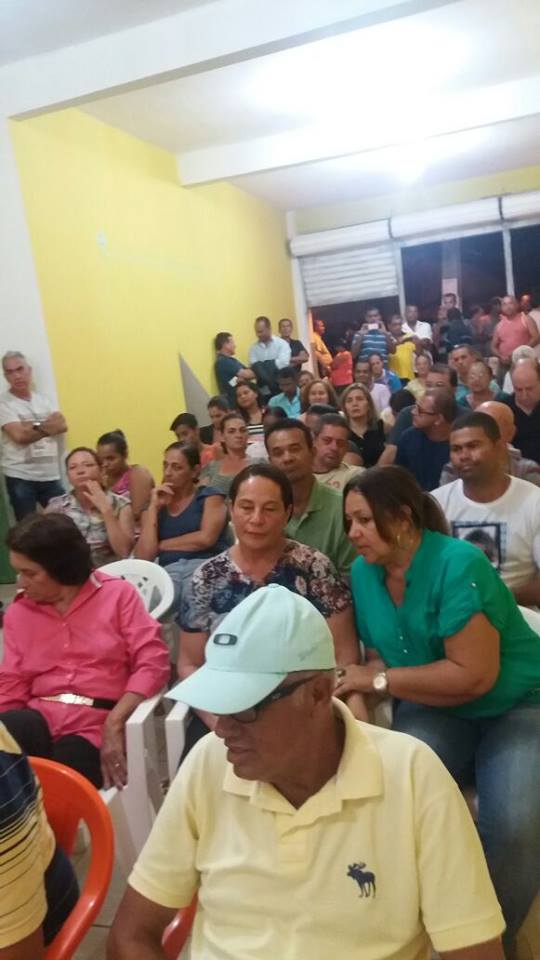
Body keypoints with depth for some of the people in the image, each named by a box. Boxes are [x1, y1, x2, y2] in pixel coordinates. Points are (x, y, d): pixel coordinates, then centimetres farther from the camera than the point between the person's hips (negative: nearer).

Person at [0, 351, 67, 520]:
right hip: (20, 477, -4)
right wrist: (47, 426, -8)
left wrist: (34, 426, -13)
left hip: (51, 475, 4)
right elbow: (20, 435, -17)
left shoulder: (42, 400, 13)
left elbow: (62, 425, -2)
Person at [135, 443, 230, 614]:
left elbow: (206, 538, -7)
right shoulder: (154, 504, 20)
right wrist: (154, 507, 4)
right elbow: (143, 556, 6)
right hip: (168, 570, 2)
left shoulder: (210, 496, 12)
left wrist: (160, 545, 4)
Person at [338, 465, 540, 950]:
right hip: (434, 709, 4)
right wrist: (359, 694, -19)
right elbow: (380, 656, 3)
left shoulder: (458, 564, -24)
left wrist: (378, 680, -21)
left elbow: (474, 675, -27)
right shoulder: (364, 572, -4)